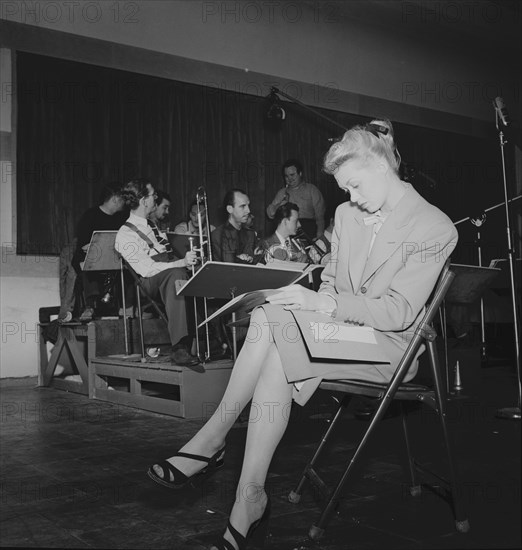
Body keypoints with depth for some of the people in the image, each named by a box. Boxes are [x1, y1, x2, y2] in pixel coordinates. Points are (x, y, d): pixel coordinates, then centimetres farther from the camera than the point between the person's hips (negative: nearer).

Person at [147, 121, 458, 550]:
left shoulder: (435, 228, -10)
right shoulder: (346, 214, 12)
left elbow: (399, 312, -17)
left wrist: (325, 305, -24)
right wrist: (316, 300, -8)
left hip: (387, 343, -6)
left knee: (276, 352, -31)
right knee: (266, 319, -27)